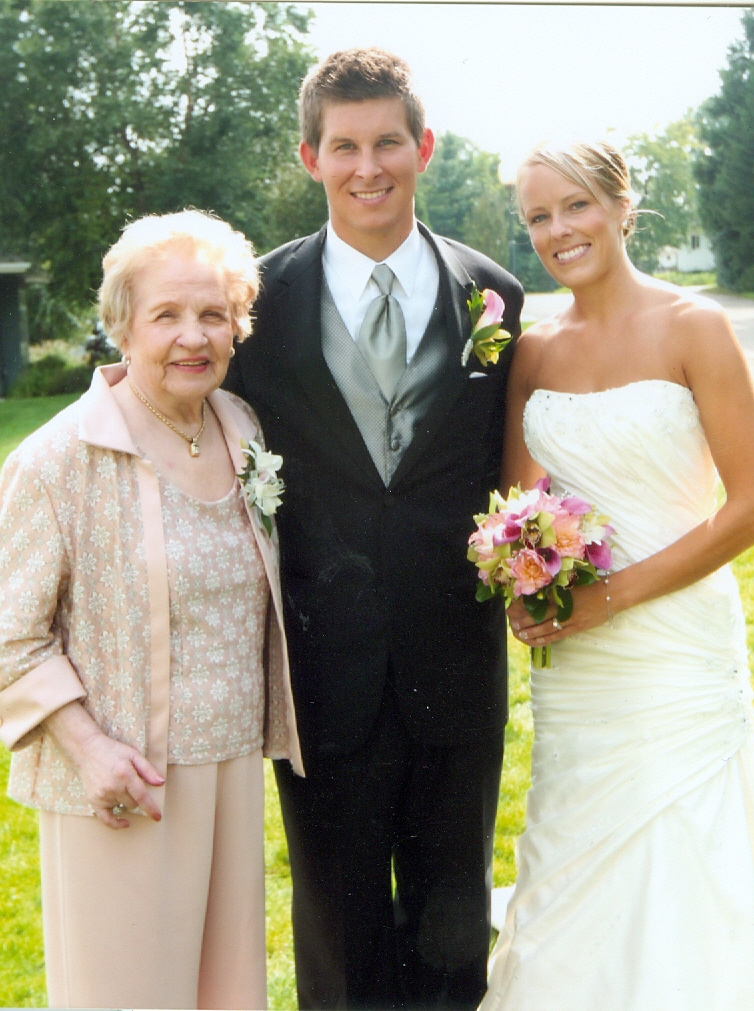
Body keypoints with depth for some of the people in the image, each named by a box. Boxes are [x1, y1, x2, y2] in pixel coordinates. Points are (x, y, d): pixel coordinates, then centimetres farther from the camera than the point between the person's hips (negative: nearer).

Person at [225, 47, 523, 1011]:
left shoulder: (492, 295, 1)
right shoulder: (263, 299, -3)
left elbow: (507, 472, 7)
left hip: (455, 670, 1)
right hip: (324, 671, -1)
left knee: (453, 930, 18)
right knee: (340, 929, 15)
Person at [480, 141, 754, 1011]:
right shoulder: (534, 349, 7)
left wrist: (616, 592, -15)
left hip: (675, 643, -4)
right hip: (568, 657, 5)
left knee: (669, 878, 1)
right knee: (569, 872, 12)